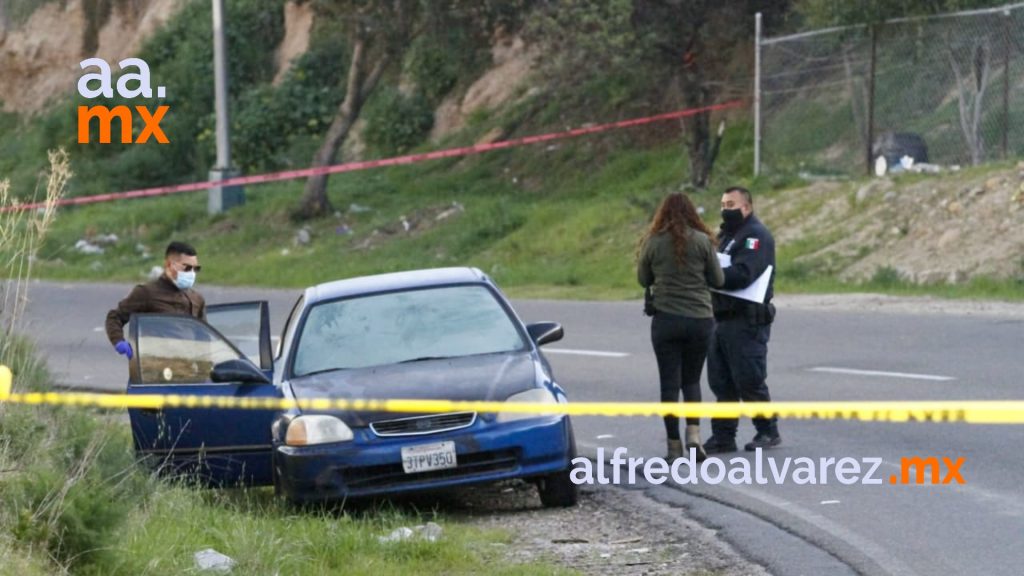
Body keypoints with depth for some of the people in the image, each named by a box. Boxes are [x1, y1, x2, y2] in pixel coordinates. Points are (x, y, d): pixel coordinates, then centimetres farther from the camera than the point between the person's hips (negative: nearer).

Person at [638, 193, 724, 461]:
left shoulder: (652, 242, -3)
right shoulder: (702, 241, -3)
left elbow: (643, 280, 7)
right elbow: (717, 280, 2)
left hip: (665, 319, -1)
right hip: (700, 319, 1)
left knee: (670, 383, 5)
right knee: (692, 379, 13)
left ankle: (674, 446, 4)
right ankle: (694, 434, -7)